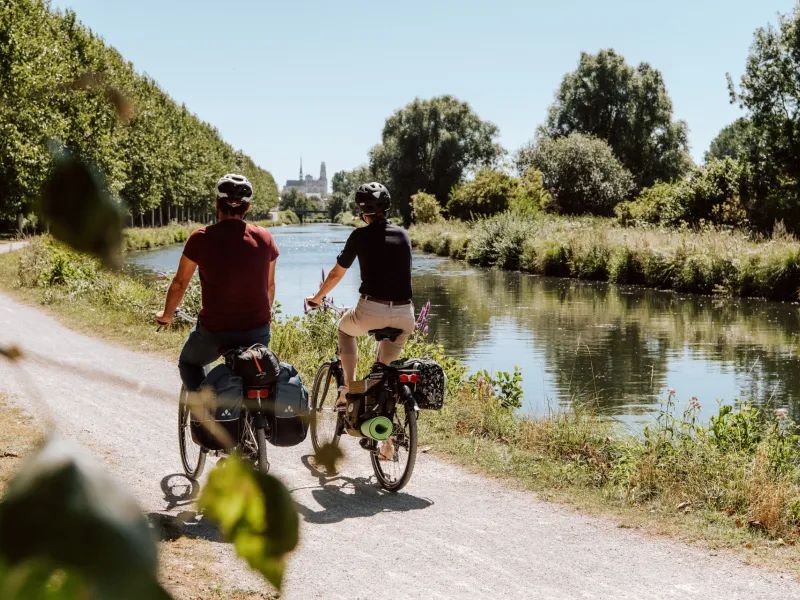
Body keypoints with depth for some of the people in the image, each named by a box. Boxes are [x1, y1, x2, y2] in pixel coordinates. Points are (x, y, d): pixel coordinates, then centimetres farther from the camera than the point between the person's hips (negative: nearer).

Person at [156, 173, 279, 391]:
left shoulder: (201, 238, -9)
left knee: (189, 363, 27)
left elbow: (179, 283, 0)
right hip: (258, 330, 3)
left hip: (215, 330, -2)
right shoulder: (264, 238, -2)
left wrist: (166, 315, 18)